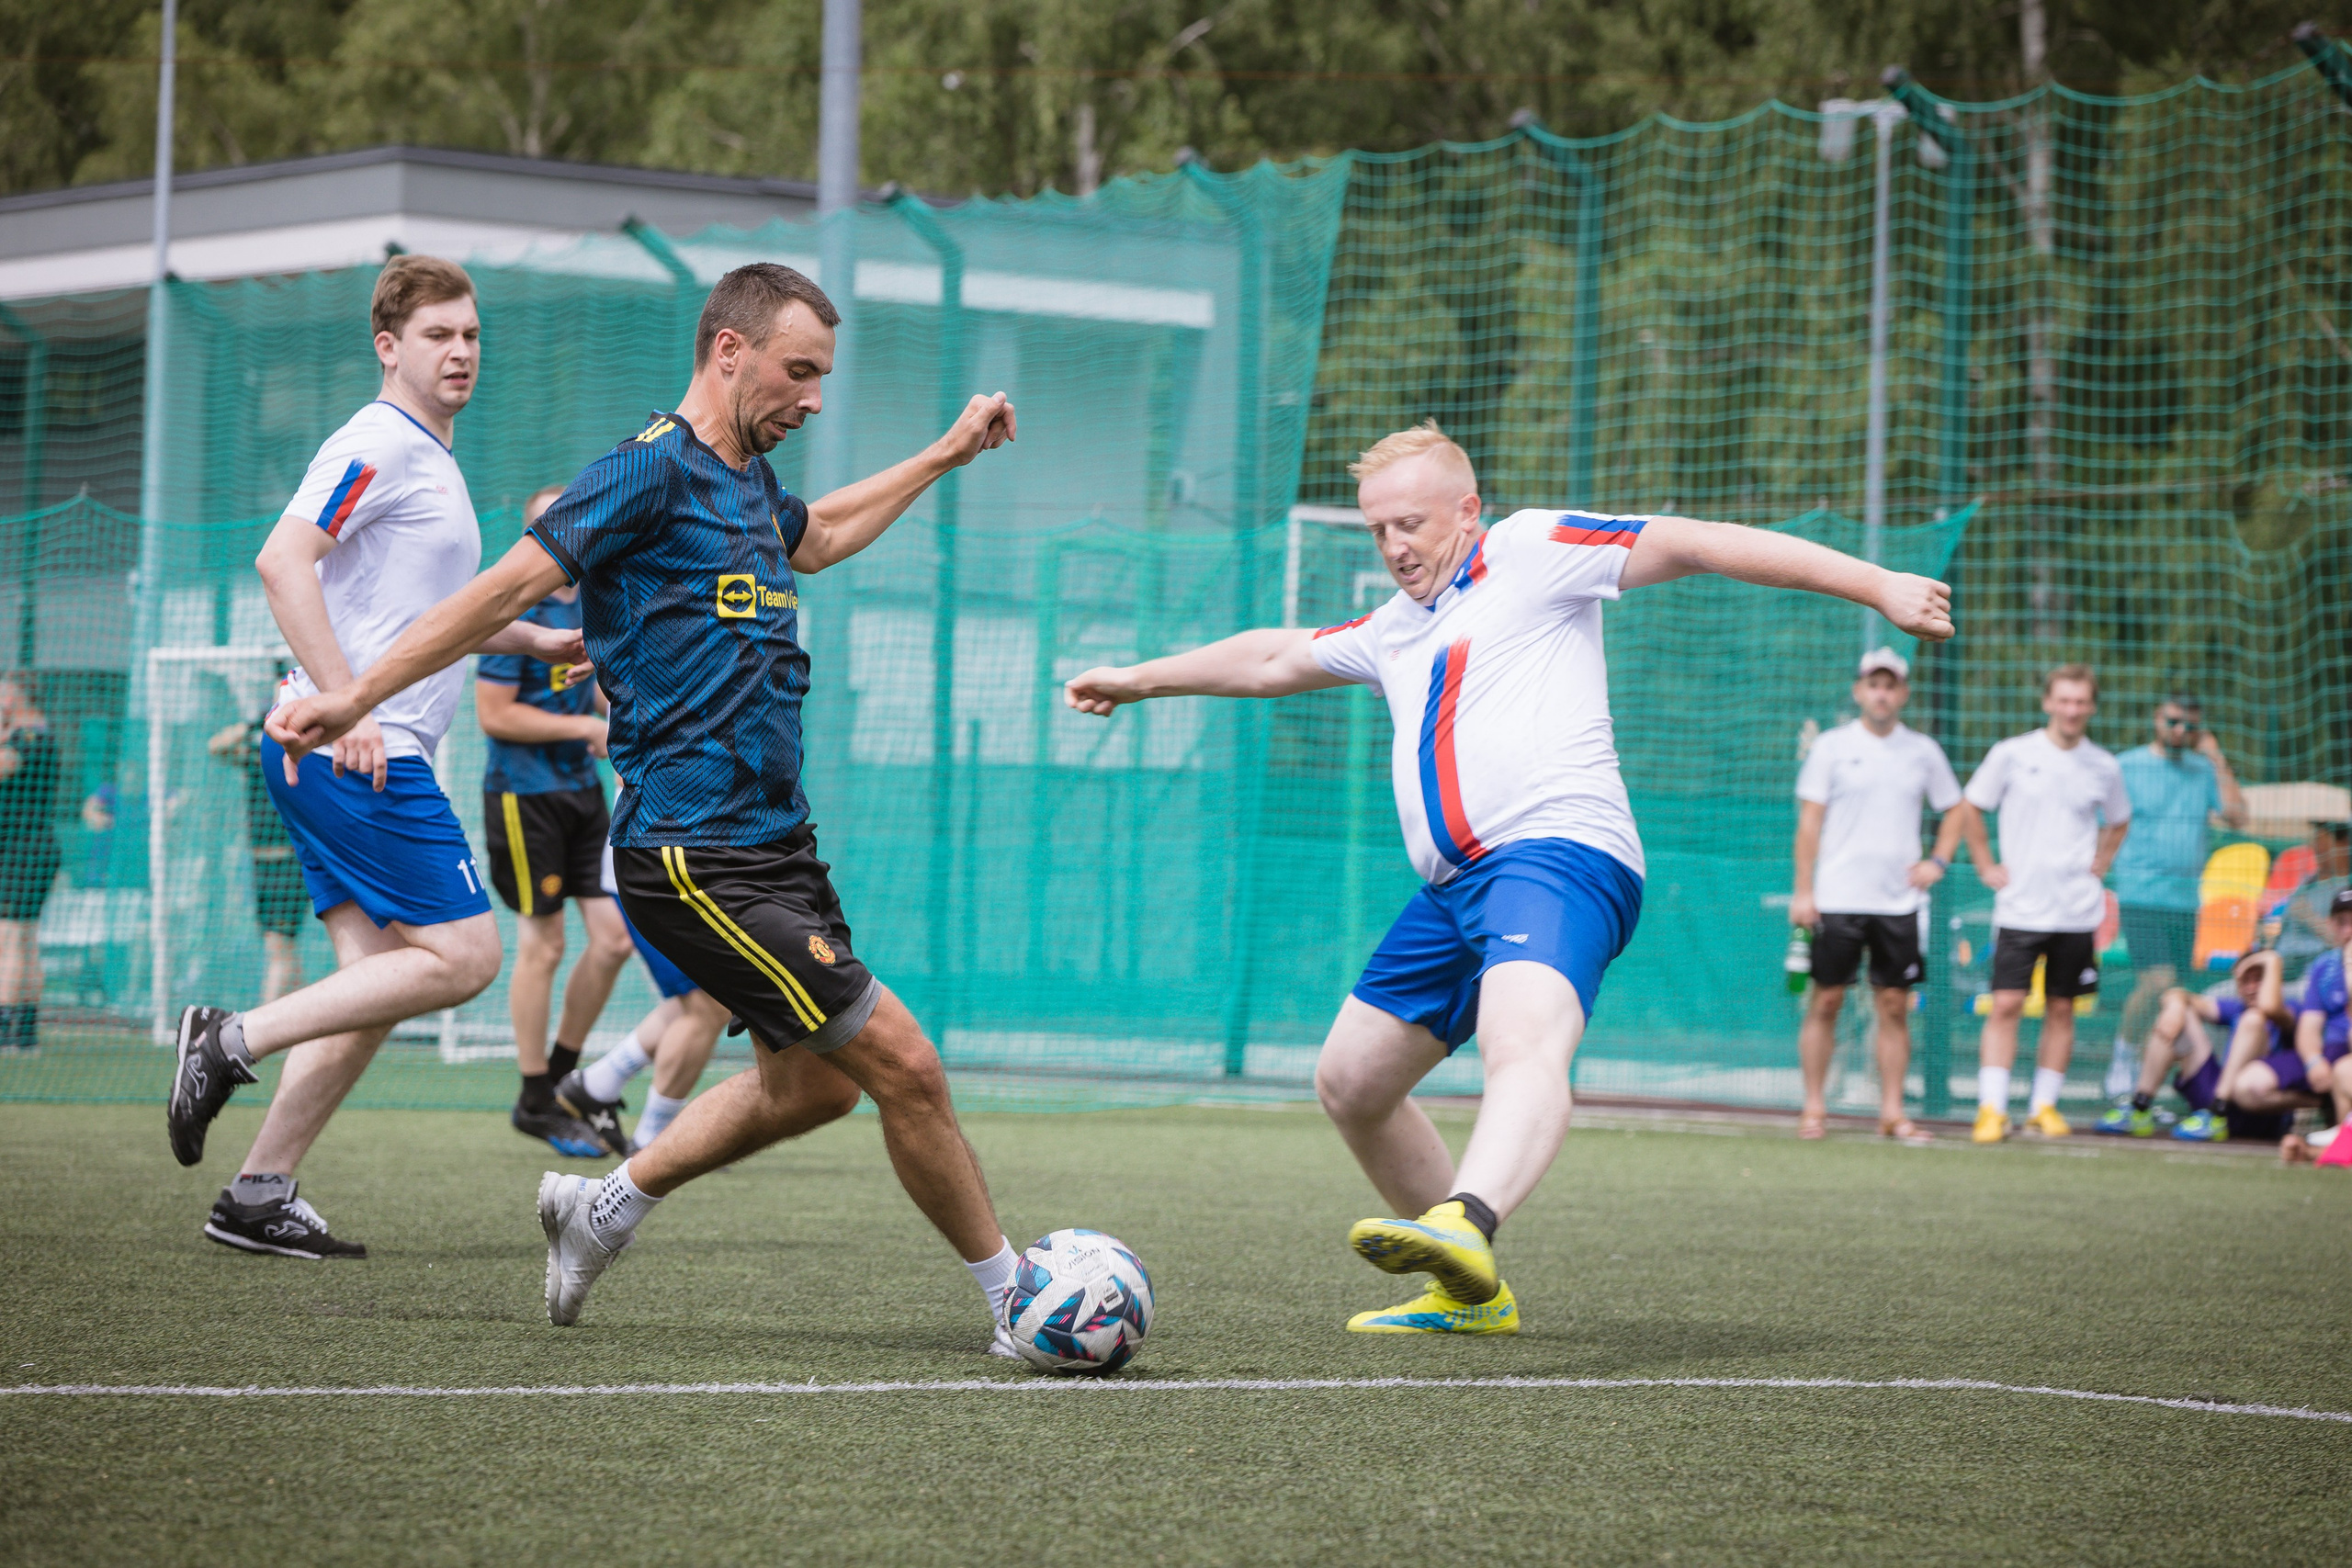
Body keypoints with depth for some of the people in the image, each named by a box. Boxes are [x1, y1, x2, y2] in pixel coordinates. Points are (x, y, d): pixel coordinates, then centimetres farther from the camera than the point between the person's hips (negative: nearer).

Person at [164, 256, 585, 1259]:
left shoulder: (430, 459, 22)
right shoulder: (377, 444, -10)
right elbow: (282, 561, -22)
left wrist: (541, 642, 26)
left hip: (373, 754, 10)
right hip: (356, 755, -10)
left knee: (378, 984, 6)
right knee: (462, 956, -12)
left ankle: (258, 1196, 5)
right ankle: (233, 1042, -9)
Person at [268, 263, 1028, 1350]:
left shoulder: (747, 479, 16)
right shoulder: (653, 470, -11)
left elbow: (812, 537, 40)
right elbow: (512, 588, -12)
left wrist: (945, 456, 43)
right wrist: (357, 695, -14)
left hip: (772, 841, 10)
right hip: (696, 852, -10)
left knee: (811, 1081, 14)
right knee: (903, 1064, -9)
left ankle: (605, 1206, 27)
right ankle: (1014, 1297, 2)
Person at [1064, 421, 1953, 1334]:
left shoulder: (1531, 553, 3)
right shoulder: (1395, 628, 27)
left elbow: (1697, 544, -3)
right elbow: (1274, 659, 43)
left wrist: (1879, 588, -11)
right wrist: (1137, 681, 52)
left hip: (1560, 855, -10)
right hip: (1454, 886, 10)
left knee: (1525, 1047, -34)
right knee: (1350, 1084, 13)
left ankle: (1464, 1226, -64)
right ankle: (1470, 1292, 22)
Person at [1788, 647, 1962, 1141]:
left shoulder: (1923, 752, 8)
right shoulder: (1831, 747, 2)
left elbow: (1955, 808, 19)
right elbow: (1809, 822, 1)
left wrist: (1937, 861, 4)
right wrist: (1803, 892, -5)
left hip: (1898, 901, 2)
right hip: (1837, 897, -2)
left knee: (1894, 1006, 1)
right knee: (1826, 1002, -2)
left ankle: (1892, 1111, 4)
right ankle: (1814, 1107, 4)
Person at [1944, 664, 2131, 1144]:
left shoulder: (2103, 767, 5)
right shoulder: (2012, 755, -3)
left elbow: (2117, 822, 23)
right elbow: (1969, 808, 8)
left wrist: (2098, 866, 10)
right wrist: (1987, 867, 2)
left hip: (2078, 910, 3)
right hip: (2019, 906, -3)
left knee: (2061, 1009, 6)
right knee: (2006, 1004, -9)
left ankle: (2044, 1105, 15)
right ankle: (1992, 1108, -8)